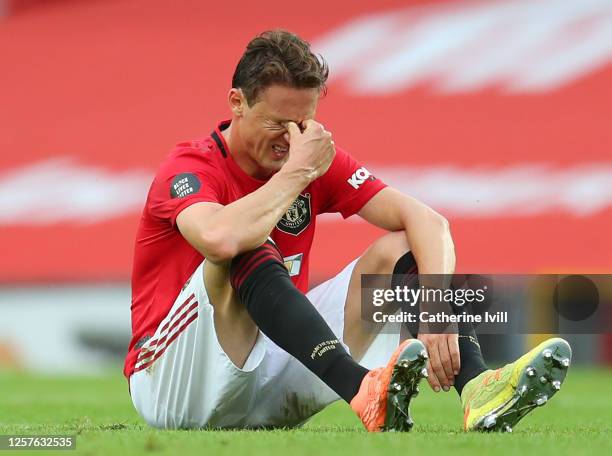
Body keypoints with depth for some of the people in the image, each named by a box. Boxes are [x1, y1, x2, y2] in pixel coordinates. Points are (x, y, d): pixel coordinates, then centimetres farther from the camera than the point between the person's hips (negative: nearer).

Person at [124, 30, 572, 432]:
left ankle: (477, 390, -35)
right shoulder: (190, 167, -14)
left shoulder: (318, 158, 3)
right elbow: (220, 239, -39)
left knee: (397, 251, -7)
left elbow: (427, 220, -8)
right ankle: (365, 392, -53)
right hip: (173, 392, -6)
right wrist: (298, 170, -25)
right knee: (248, 252, -32)